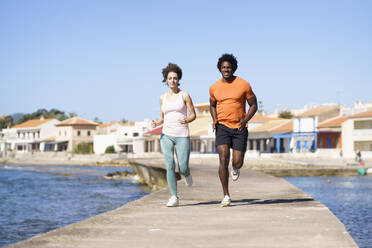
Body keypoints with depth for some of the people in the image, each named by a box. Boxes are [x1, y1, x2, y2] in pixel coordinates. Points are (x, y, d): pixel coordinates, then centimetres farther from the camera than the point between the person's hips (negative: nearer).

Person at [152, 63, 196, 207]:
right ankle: (174, 197, -4)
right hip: (166, 135, 2)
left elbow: (193, 115, 2)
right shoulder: (163, 98, 11)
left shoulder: (184, 95, 1)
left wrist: (187, 120, -19)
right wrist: (156, 123, -4)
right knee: (169, 166, -11)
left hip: (182, 136, -2)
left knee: (183, 169, -7)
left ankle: (187, 174, 31)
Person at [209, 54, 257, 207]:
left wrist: (245, 120, -15)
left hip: (239, 128, -1)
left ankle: (235, 168, 39)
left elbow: (254, 105, 3)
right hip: (222, 127, 1)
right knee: (223, 160, -16)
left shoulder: (244, 85, -4)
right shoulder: (214, 88, 3)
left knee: (238, 163, -3)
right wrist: (214, 119, 2)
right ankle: (226, 196, -8)